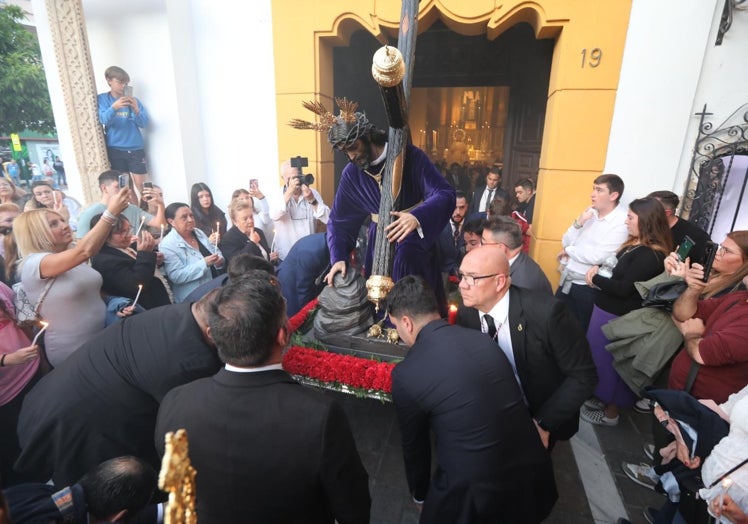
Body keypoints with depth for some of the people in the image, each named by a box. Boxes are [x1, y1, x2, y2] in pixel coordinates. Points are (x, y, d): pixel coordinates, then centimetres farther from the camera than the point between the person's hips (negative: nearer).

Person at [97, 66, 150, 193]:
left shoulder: (133, 100, 8)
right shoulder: (102, 99, 5)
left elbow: (144, 123, -1)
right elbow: (104, 120, -10)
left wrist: (136, 110, -22)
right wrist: (114, 107, -30)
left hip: (136, 148, 0)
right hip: (115, 149, 0)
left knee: (140, 183, -4)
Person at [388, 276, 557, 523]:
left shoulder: (406, 373, -17)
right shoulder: (482, 339, -1)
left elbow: (414, 444, -1)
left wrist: (419, 493, 19)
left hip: (475, 493, -5)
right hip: (533, 471, 5)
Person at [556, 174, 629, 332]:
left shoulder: (622, 223, -16)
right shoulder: (589, 212, 4)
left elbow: (597, 257, -22)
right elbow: (566, 242, 6)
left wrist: (569, 251, -8)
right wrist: (578, 223, -11)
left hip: (587, 287, -6)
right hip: (566, 279, 6)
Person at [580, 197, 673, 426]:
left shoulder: (650, 255, -23)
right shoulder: (635, 245, 7)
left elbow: (624, 289, -25)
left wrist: (595, 278, -13)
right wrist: (598, 274, -5)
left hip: (617, 317, -9)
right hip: (607, 310, 9)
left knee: (607, 361, 7)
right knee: (599, 357, 19)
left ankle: (610, 412, 26)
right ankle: (604, 399, 38)